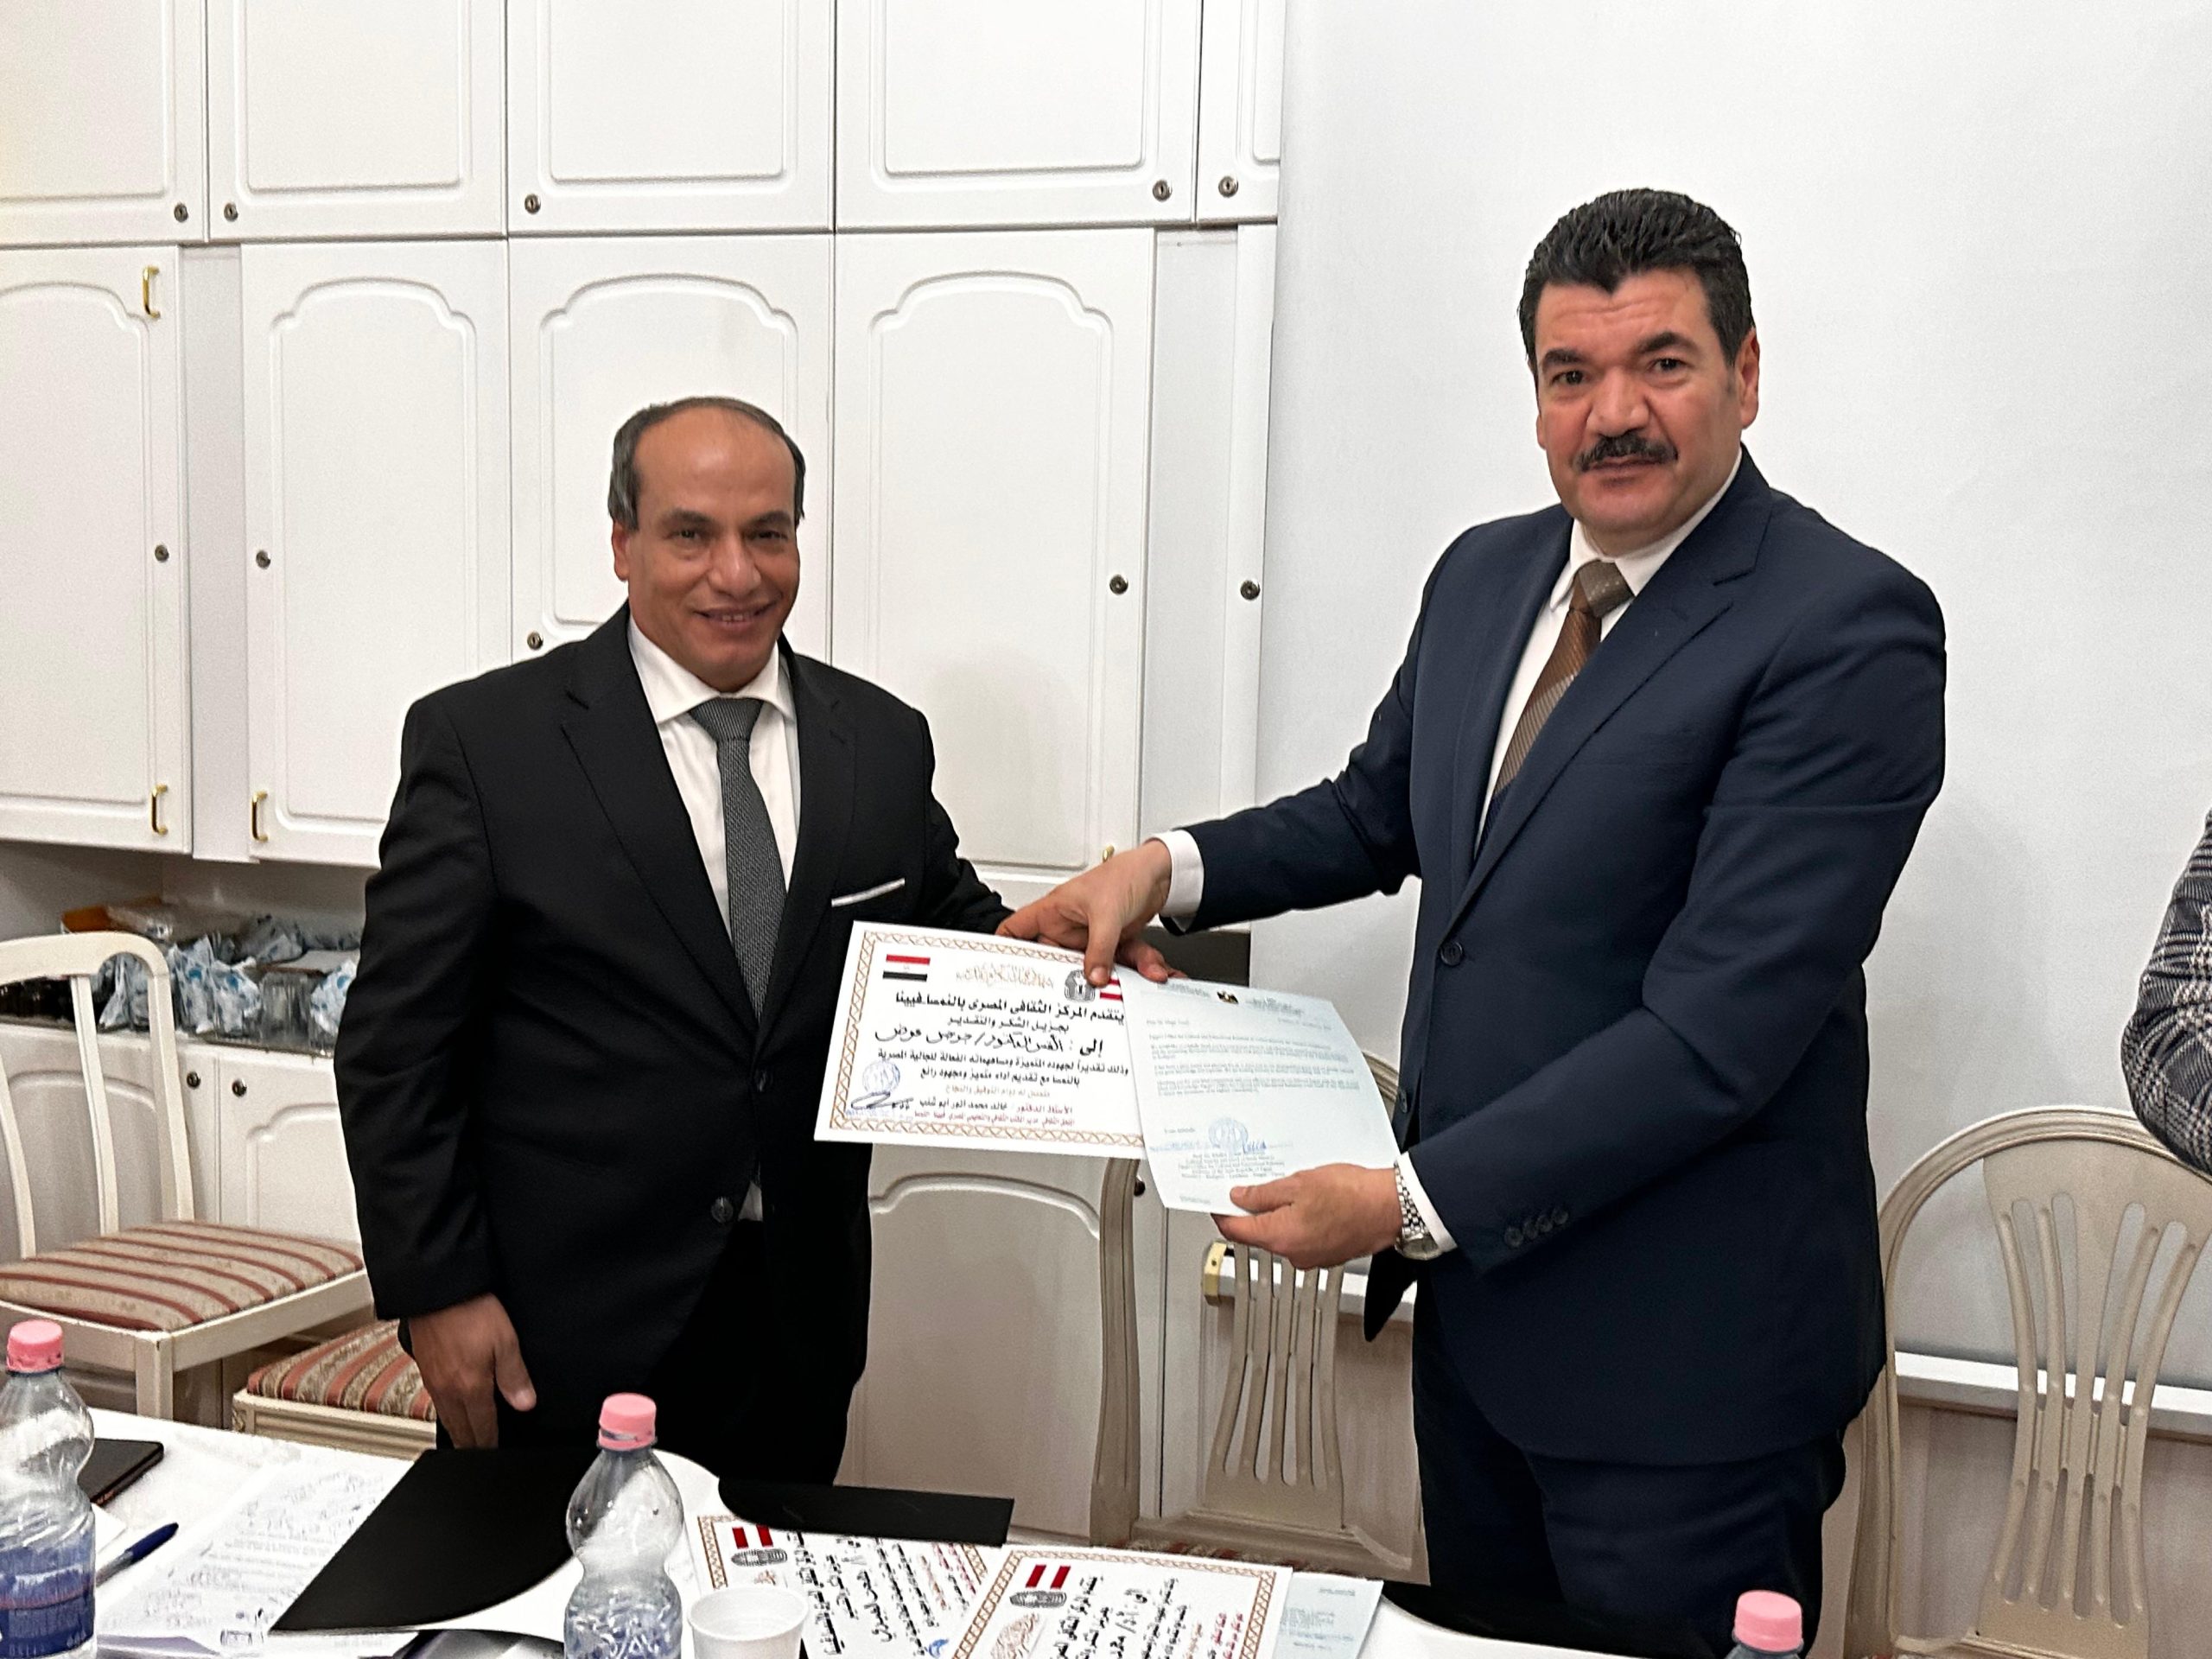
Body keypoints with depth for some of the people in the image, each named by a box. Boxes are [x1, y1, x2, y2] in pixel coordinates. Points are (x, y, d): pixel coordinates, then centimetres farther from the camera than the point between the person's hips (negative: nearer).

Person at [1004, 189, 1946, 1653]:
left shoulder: (1848, 629, -20)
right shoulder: (1486, 574, 4)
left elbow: (1718, 1026, -25)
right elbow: (1376, 812, 18)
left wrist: (1411, 1202, -23)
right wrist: (1167, 867, 2)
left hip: (1682, 1352, -7)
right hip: (1476, 1286, 7)